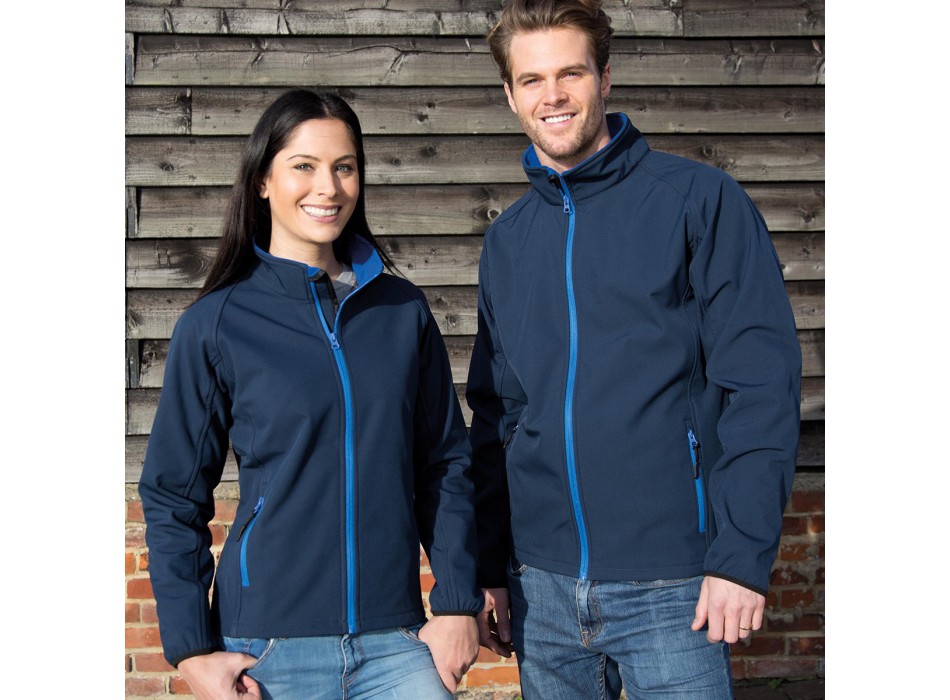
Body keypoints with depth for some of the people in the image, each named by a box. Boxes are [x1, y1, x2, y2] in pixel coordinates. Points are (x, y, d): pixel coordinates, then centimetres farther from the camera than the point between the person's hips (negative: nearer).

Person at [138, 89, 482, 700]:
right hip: (270, 649, -2)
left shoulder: (404, 311, 5)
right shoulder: (215, 326, -3)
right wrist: (192, 649, -5)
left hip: (395, 644, 2)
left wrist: (458, 605, 2)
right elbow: (174, 497, 0)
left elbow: (446, 465, 9)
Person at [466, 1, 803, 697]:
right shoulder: (507, 241, 10)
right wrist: (490, 569, 11)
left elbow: (762, 382, -9)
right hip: (541, 586, 5)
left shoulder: (700, 199, -4)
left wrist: (743, 553, -16)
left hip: (672, 586, -4)